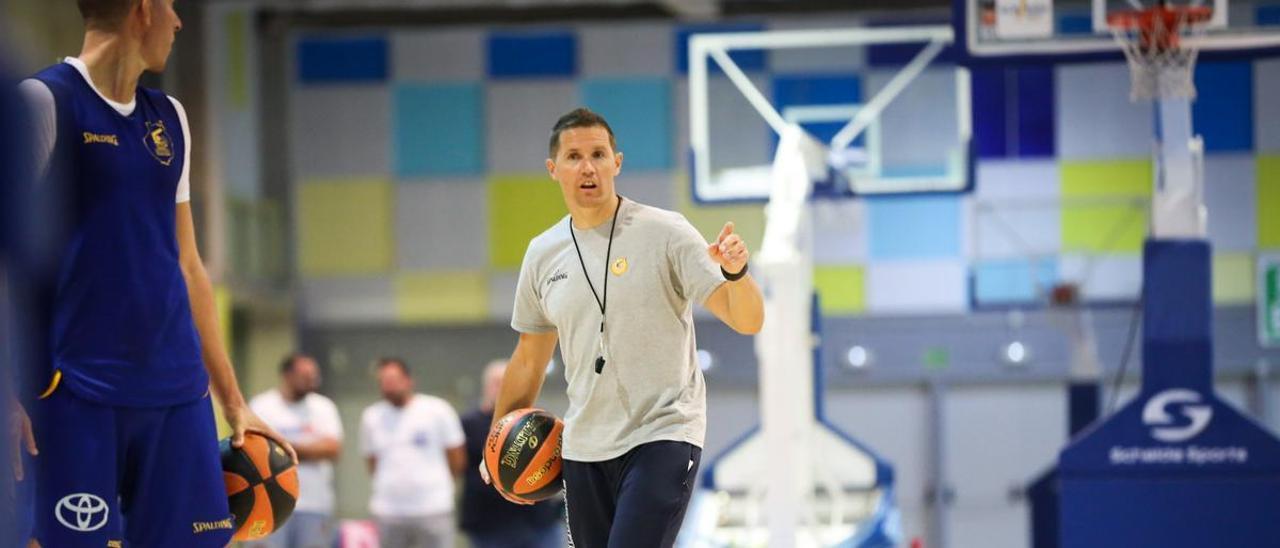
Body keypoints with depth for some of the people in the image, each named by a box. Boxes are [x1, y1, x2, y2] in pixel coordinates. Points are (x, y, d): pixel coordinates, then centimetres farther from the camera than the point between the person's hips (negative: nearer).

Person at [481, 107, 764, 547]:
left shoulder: (665, 233, -7)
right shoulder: (542, 254, 8)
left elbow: (747, 321, -12)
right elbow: (529, 359, 20)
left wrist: (735, 273, -32)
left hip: (662, 437, -6)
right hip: (583, 449, 6)